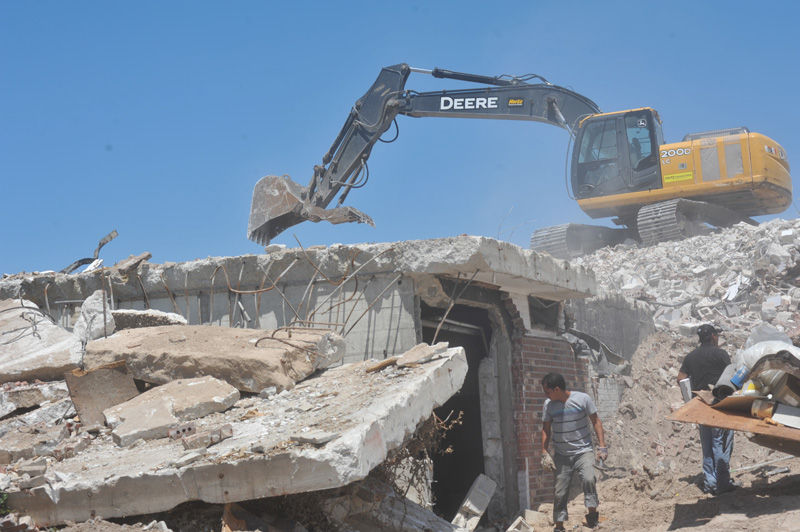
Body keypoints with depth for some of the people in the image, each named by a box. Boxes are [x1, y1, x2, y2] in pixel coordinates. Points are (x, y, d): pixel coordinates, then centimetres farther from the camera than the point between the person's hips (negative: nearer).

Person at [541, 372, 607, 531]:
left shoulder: (583, 399, -8)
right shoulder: (549, 405, 0)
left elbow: (596, 421, 0)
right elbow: (546, 429, 10)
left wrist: (602, 446, -7)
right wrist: (544, 453, 3)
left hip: (583, 451, -2)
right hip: (561, 455, 3)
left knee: (589, 479, -27)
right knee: (559, 492, 0)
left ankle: (592, 512, -9)